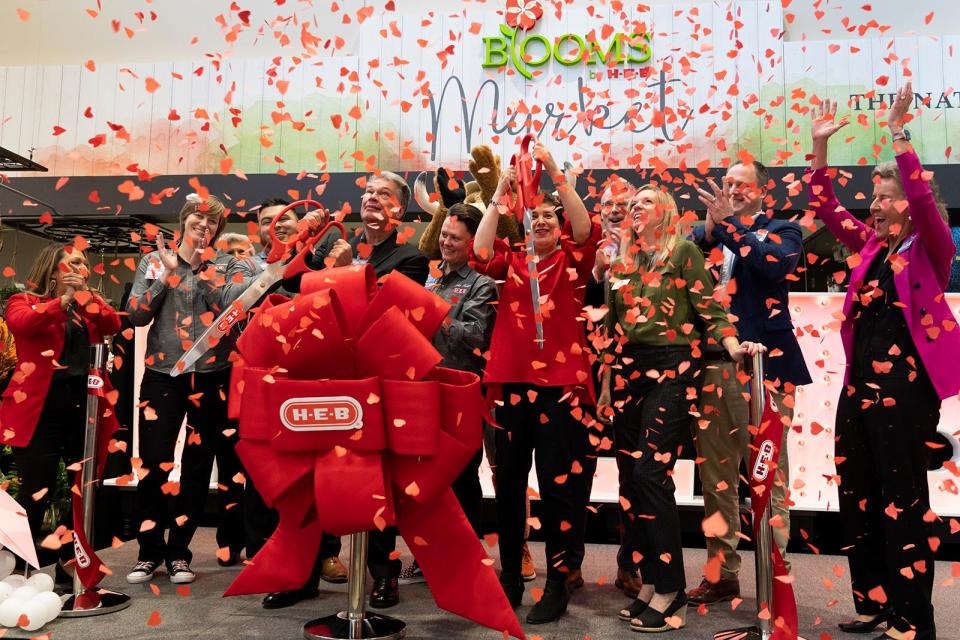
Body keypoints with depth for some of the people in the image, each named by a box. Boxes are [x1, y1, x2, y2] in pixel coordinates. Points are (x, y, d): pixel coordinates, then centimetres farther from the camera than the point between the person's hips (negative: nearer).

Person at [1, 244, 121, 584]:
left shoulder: (89, 305, 17)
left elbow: (114, 325, -4)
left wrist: (85, 294, -15)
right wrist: (63, 300, -25)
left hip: (85, 406, 4)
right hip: (40, 408, -4)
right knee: (37, 492, -4)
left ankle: (70, 566, 20)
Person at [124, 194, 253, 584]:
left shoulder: (229, 266, 4)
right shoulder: (154, 261, 8)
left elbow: (233, 306, -14)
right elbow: (136, 315, -1)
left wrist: (205, 268, -12)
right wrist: (167, 274, -8)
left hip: (211, 375, -1)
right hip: (161, 372, 1)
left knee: (197, 465, 5)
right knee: (153, 463, 1)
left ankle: (178, 552, 18)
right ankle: (149, 552, 17)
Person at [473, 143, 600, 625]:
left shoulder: (573, 260, 7)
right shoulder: (513, 262, 13)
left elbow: (586, 229, -13)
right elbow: (481, 255, -7)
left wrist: (555, 174, -18)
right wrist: (500, 196, -11)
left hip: (559, 382, -3)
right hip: (511, 381, 3)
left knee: (559, 484, 2)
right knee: (508, 482, 11)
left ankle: (558, 584, 17)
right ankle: (509, 576, 27)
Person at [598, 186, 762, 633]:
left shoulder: (683, 250, 2)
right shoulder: (621, 261, 17)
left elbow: (708, 306, -4)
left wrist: (732, 346, -22)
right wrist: (606, 382, 17)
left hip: (670, 367, -6)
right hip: (628, 371, 6)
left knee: (651, 472, -12)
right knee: (630, 475, 4)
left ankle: (671, 592, -1)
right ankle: (649, 581, 16)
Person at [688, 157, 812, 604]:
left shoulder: (782, 230, 8)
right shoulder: (706, 234, 19)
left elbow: (773, 265, -14)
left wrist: (730, 223, -10)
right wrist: (709, 228, -6)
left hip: (762, 361, -4)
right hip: (711, 362, 4)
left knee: (767, 472, -2)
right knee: (715, 475, 9)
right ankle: (722, 573, 20)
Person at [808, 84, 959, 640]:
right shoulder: (872, 245, 12)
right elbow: (825, 206, 11)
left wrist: (899, 134, -22)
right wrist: (821, 144, 5)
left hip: (907, 388, -6)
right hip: (859, 385, 7)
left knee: (904, 504, 2)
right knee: (859, 502, 13)